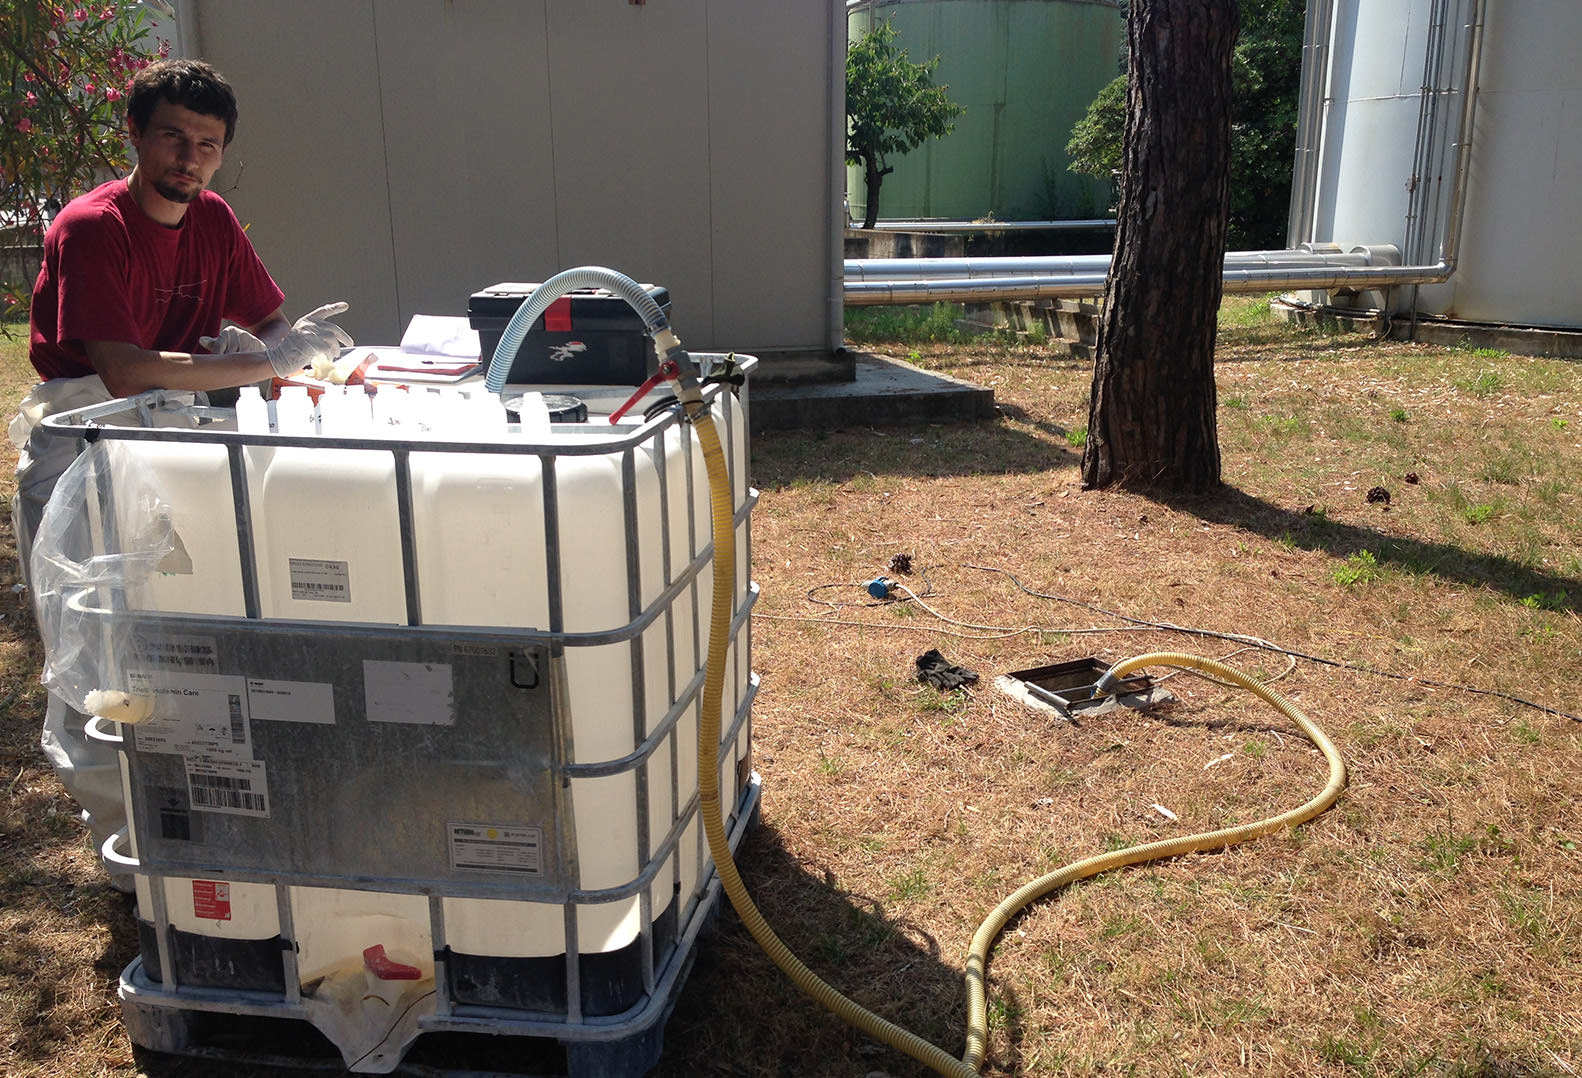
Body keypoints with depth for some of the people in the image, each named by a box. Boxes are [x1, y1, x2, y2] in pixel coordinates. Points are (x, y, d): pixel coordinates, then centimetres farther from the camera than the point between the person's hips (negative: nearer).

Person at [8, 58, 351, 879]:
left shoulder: (213, 222, 2)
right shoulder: (91, 228, -19)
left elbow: (270, 323, 6)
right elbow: (124, 369, -30)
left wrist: (296, 343, -18)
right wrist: (261, 365, -32)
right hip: (76, 446, -6)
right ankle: (118, 834, 9)